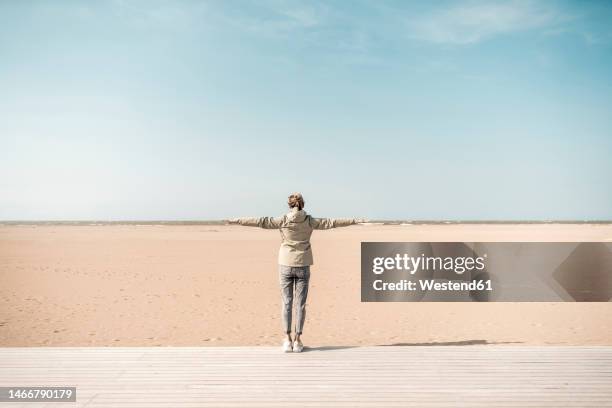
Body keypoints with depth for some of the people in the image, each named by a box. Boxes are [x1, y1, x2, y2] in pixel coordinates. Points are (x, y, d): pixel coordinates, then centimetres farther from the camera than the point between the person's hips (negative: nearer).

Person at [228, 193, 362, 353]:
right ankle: (298, 341, 7)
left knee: (287, 303, 6)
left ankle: (288, 340, 7)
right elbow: (331, 222, 3)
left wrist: (237, 220, 2)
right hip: (303, 266, 0)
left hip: (286, 265, 0)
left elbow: (261, 221, -5)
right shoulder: (310, 221, -3)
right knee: (300, 304, 5)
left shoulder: (283, 220, -6)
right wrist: (354, 221, 12)